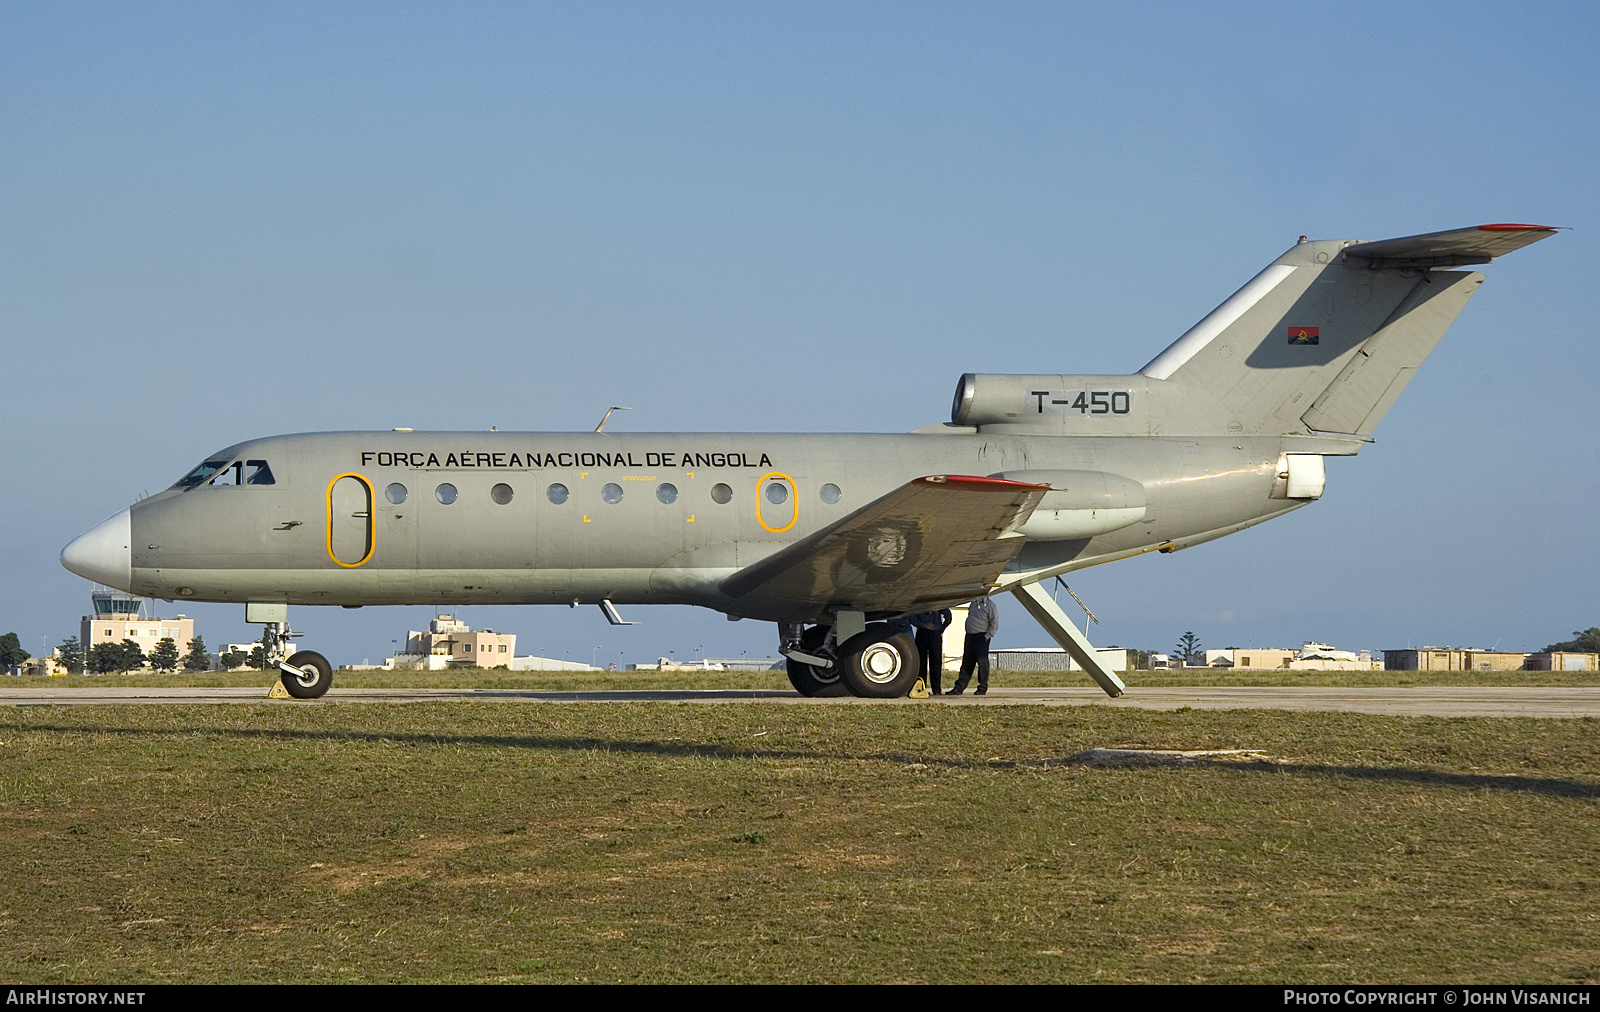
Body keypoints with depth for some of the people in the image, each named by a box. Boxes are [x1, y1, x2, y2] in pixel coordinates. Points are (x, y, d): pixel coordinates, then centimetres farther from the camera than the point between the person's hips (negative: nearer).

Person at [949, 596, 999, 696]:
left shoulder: (989, 605, -6)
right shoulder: (972, 604, 16)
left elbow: (995, 624, -9)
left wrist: (987, 636, -14)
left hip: (981, 637, -7)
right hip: (970, 636, 7)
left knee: (982, 662, -6)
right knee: (966, 663, 6)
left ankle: (983, 688, 2)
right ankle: (959, 688, 5)